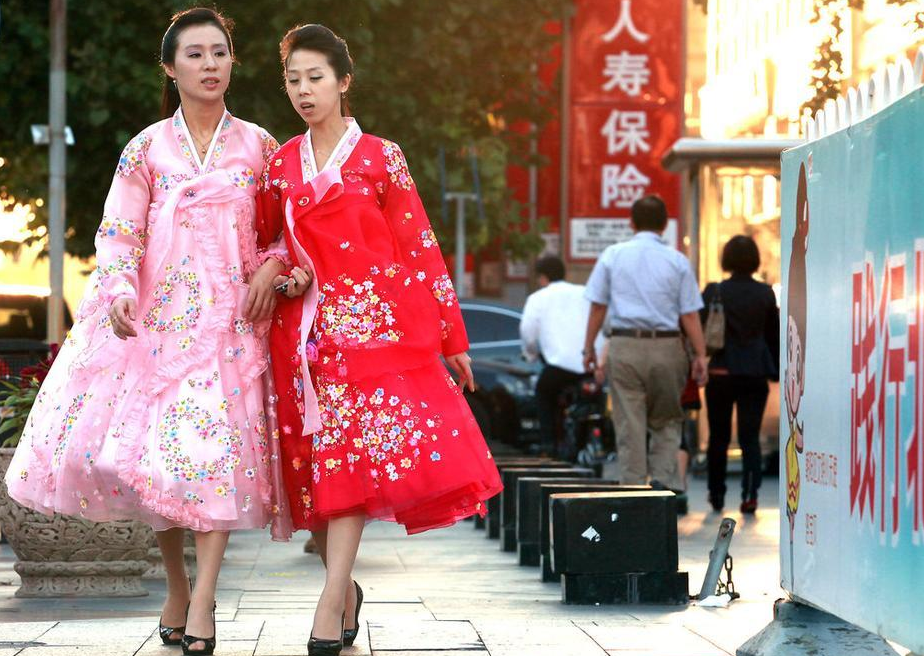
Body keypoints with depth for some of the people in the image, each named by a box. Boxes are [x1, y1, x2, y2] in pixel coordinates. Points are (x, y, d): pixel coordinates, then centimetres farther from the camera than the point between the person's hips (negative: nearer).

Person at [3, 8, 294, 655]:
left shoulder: (258, 144, 8)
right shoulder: (146, 148, 6)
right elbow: (119, 232, 0)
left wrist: (272, 267, -6)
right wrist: (119, 292, -17)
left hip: (230, 316, -1)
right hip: (155, 315, 1)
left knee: (218, 440, -13)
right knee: (148, 449, -2)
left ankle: (203, 602, -14)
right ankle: (176, 585, 15)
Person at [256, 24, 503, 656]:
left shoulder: (380, 156, 4)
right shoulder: (281, 165, 12)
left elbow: (421, 247, 3)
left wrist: (452, 337, 2)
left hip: (372, 322, -3)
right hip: (304, 330, 3)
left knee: (353, 454, -14)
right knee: (317, 464, 2)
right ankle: (345, 589, 19)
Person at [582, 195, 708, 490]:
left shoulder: (612, 255, 4)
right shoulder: (678, 261, 2)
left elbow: (598, 306, 3)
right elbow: (690, 314, 0)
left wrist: (589, 347, 10)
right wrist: (700, 355, 3)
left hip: (625, 346, 0)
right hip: (666, 347, 0)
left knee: (629, 424, 3)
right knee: (667, 421, 14)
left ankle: (633, 486, 2)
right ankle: (662, 478, -1)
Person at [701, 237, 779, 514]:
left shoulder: (714, 292, -6)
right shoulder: (766, 294, -1)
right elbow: (774, 335, 6)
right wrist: (777, 371, 14)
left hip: (721, 373, -1)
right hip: (755, 373, 1)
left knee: (718, 437, 13)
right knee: (750, 436, 2)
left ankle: (716, 495, 22)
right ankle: (750, 494, -12)